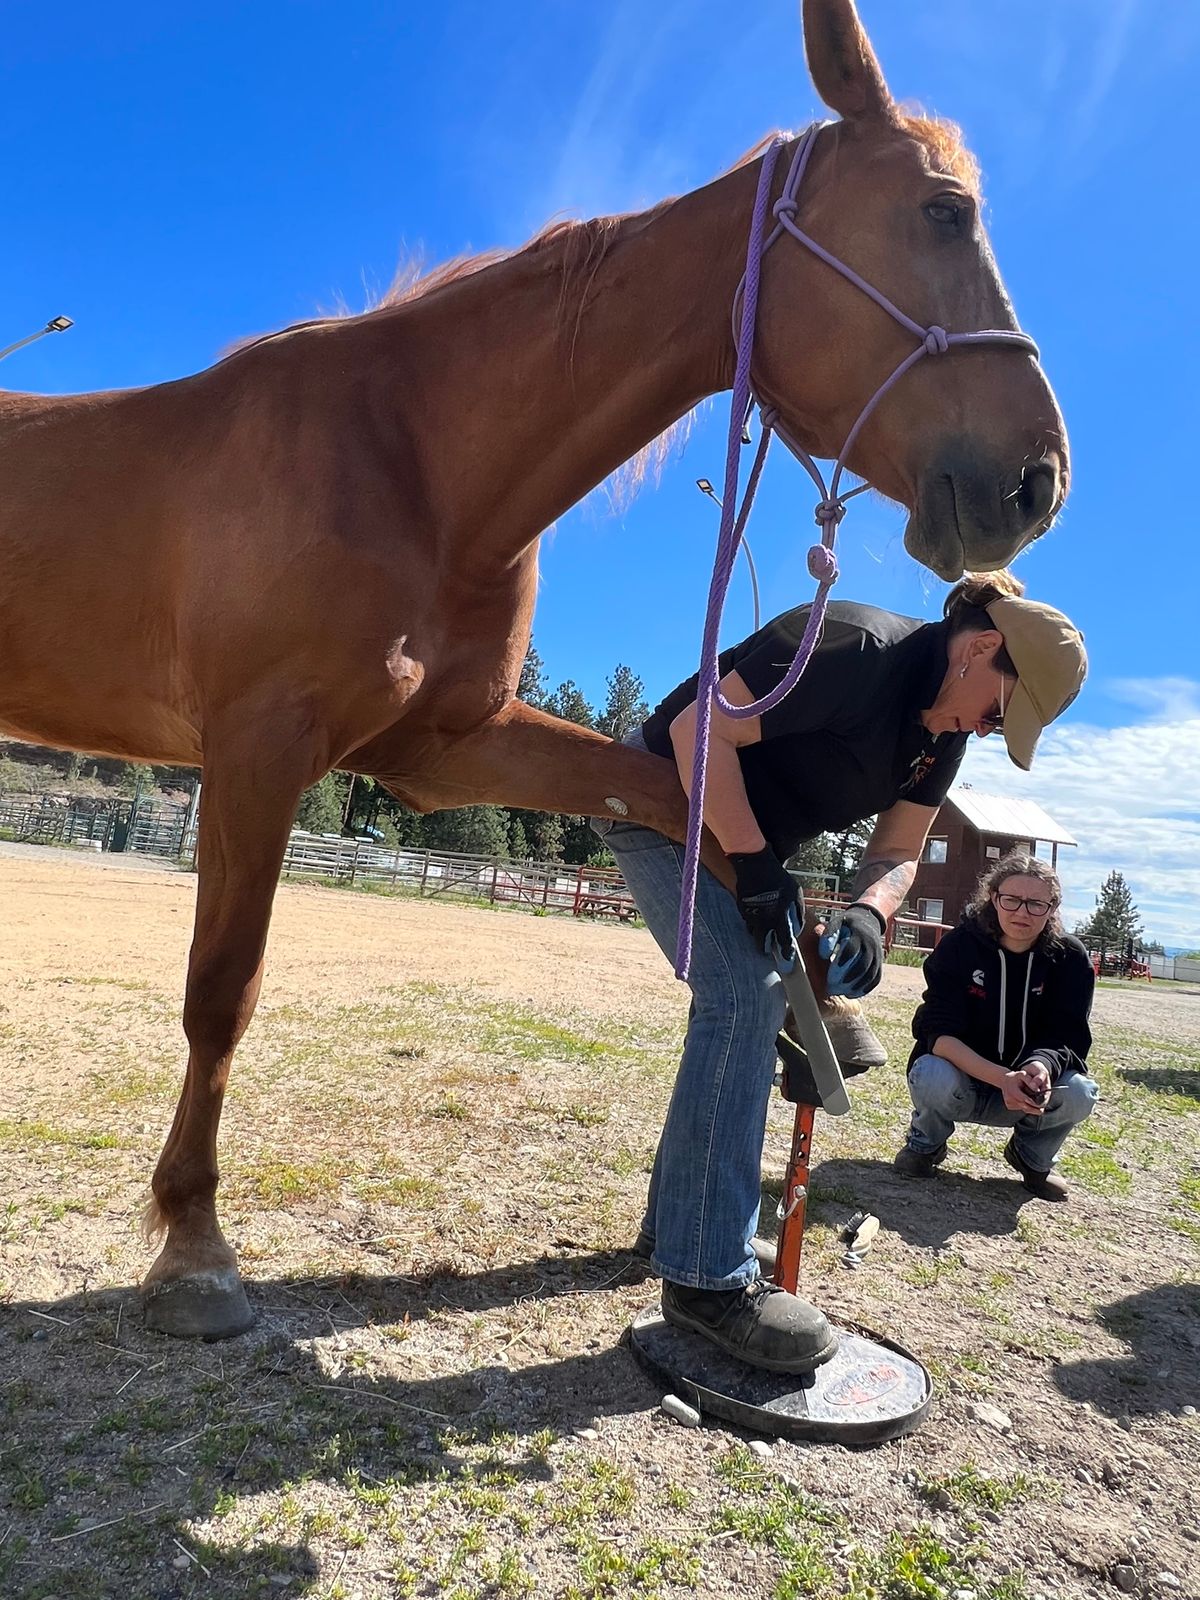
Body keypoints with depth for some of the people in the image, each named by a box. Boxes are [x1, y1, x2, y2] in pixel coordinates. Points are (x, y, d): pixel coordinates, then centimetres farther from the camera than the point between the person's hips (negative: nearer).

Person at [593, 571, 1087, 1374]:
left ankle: (680, 1217, 24)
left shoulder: (944, 733, 2)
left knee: (756, 1005, 10)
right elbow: (701, 731, -28)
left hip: (747, 837, 10)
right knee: (745, 995, -20)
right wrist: (756, 866, -30)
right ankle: (708, 1276, -13)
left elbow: (899, 850, 4)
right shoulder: (857, 649, -26)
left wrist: (869, 913, -18)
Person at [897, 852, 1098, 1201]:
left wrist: (1041, 1066, -39)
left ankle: (1033, 1158, 8)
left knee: (1079, 1094, -27)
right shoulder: (960, 945, -17)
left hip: (1030, 1084, 2)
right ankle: (926, 1144, 3)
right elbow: (938, 1031, -24)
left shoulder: (1070, 959, -11)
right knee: (933, 1077, -35)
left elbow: (1068, 1038, -14)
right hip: (962, 1075, -2)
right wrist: (1002, 1078, -40)